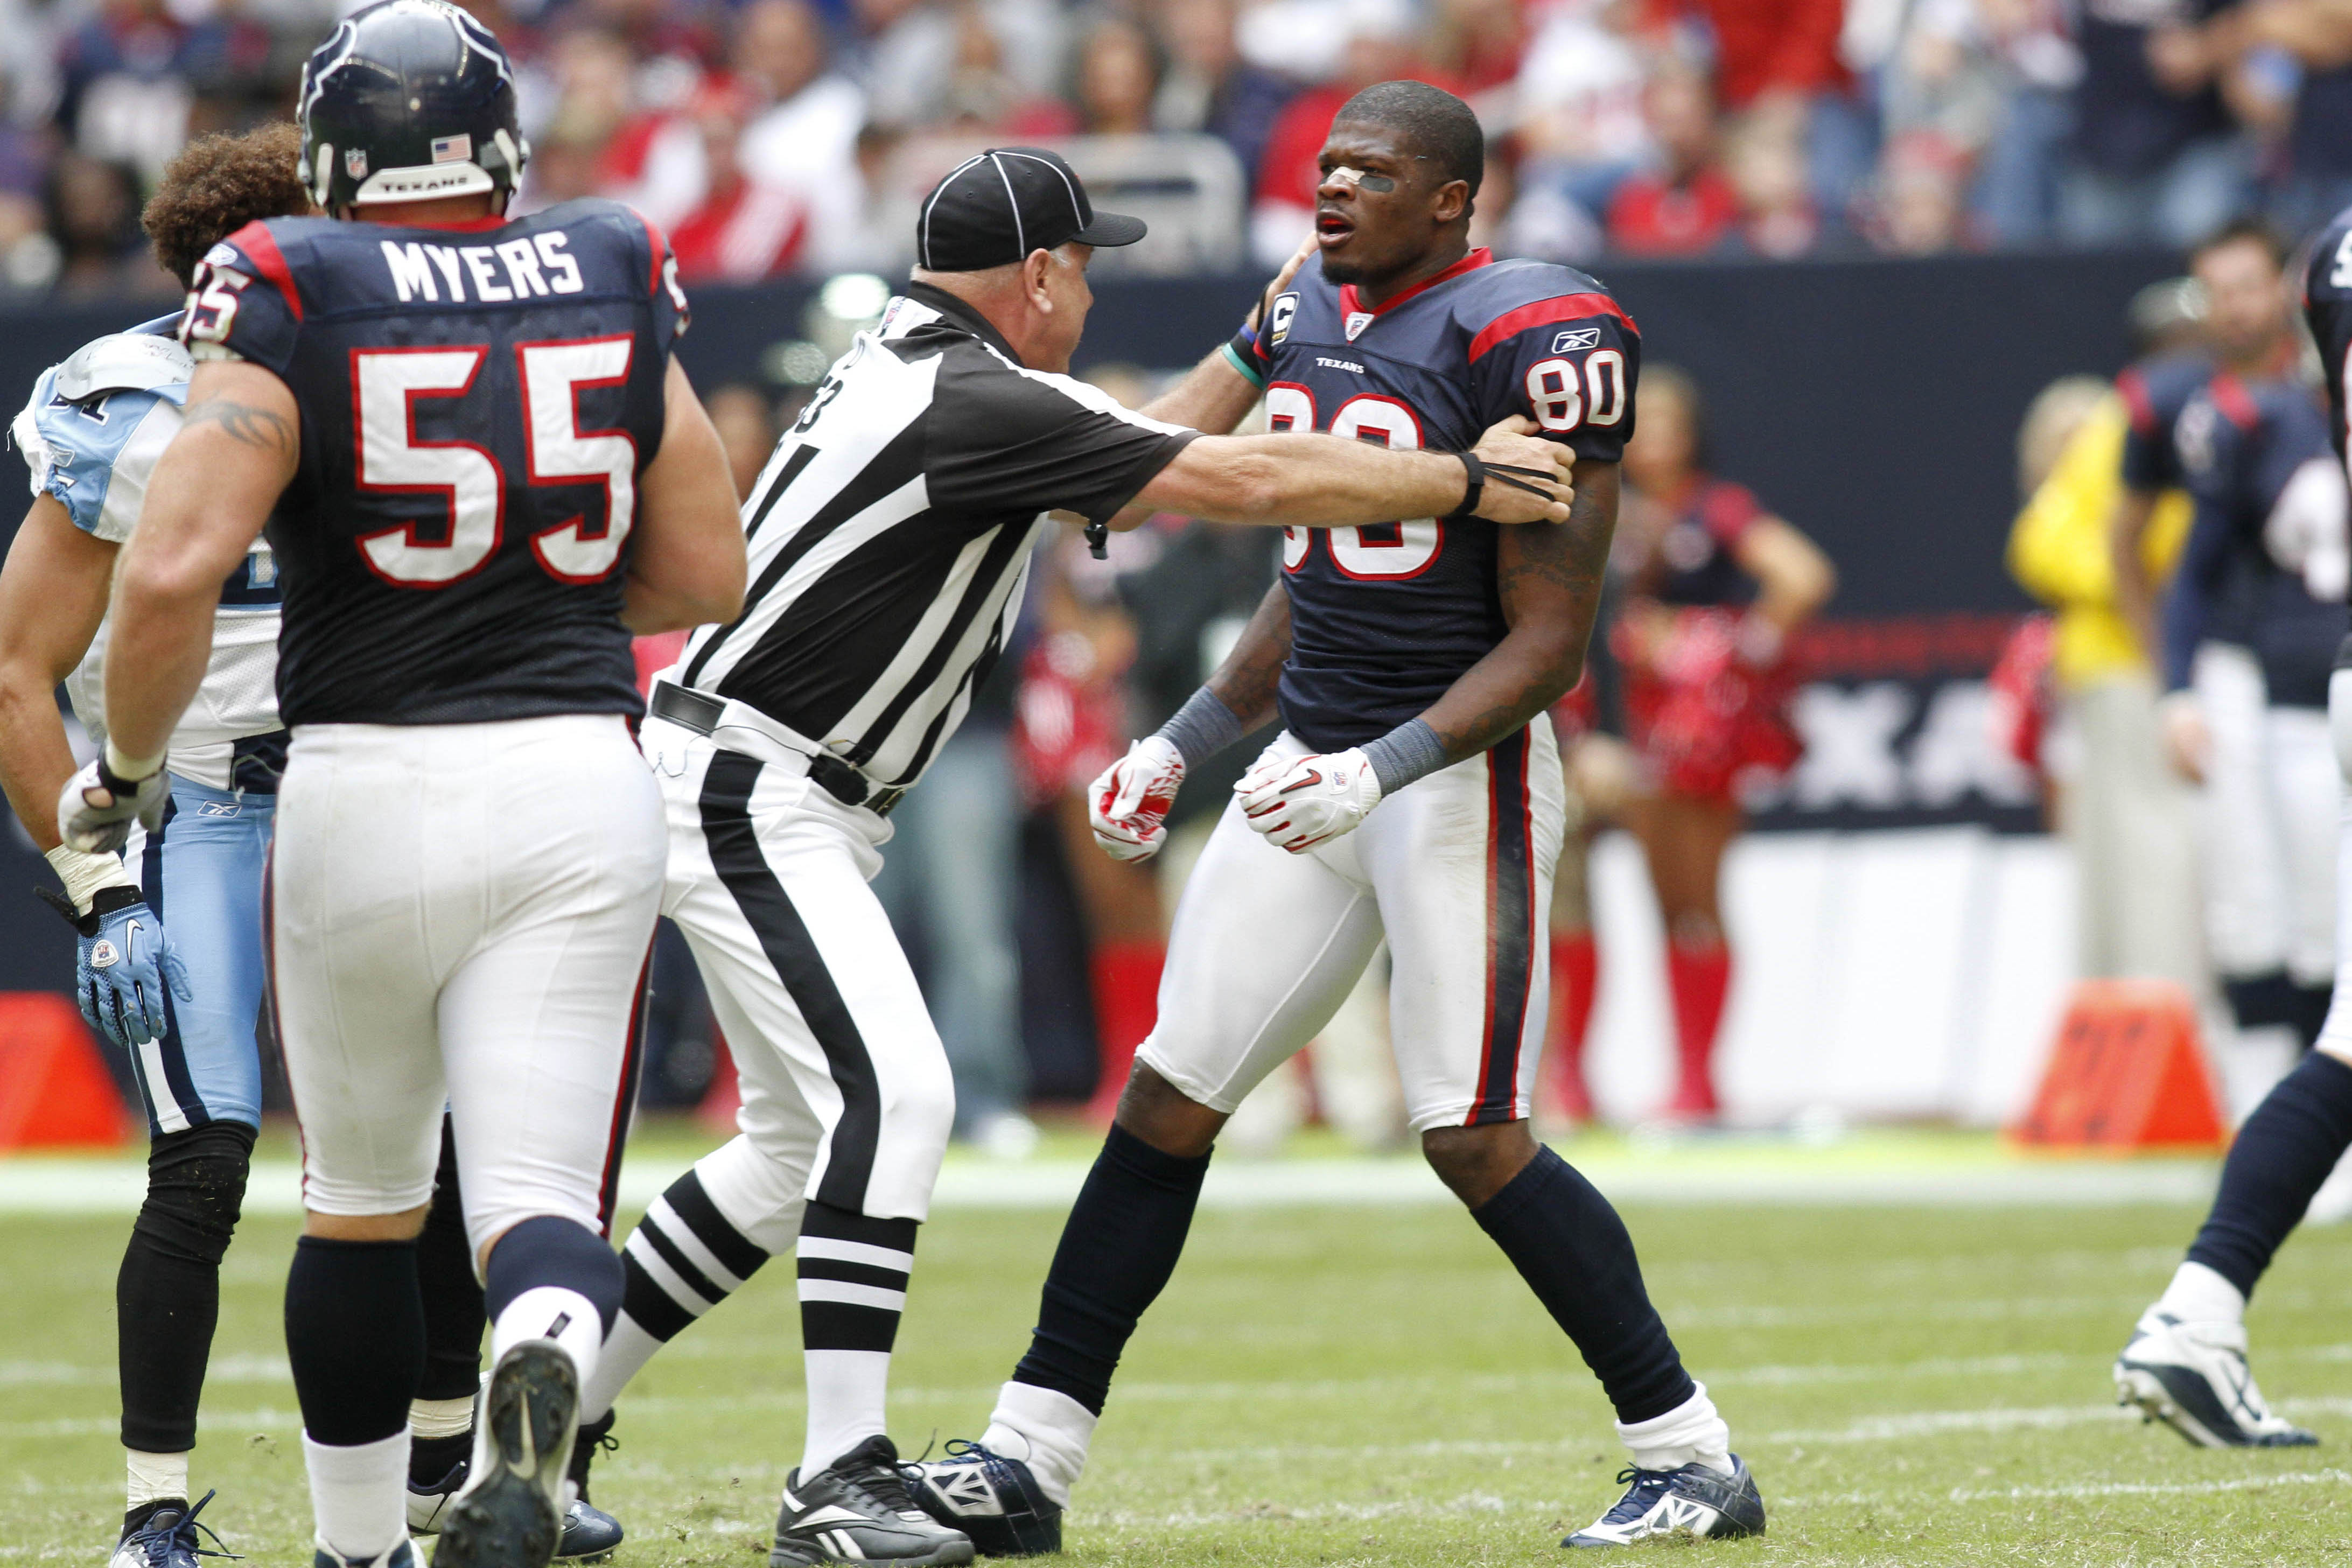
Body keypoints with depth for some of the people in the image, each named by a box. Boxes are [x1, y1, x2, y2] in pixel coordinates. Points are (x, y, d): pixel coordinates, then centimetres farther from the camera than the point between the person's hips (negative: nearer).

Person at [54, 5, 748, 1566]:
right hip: (576, 779, 1)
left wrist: (127, 768, 1)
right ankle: (541, 1378, -35)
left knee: (364, 1202, 17)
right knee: (542, 1193, -2)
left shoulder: (292, 304, -6)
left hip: (369, 790, -1)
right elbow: (708, 573, 11)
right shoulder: (615, 285, 6)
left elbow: (172, 574, -15)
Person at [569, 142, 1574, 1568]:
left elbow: (1130, 468, 24)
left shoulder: (931, 371, 11)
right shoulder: (970, 402, -19)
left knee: (801, 1144, 15)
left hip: (791, 808, 11)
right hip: (745, 794, -11)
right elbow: (1247, 487, -18)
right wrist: (1466, 481, -10)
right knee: (893, 1094, -20)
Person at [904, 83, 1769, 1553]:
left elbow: (1548, 644, -16)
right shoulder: (1309, 318, 9)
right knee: (1168, 1099, 4)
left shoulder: (1527, 344, -15)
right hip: (1317, 757, 7)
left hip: (1460, 772, -7)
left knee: (1476, 1139, -10)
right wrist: (1182, 745, 18)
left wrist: (1379, 771, -24)